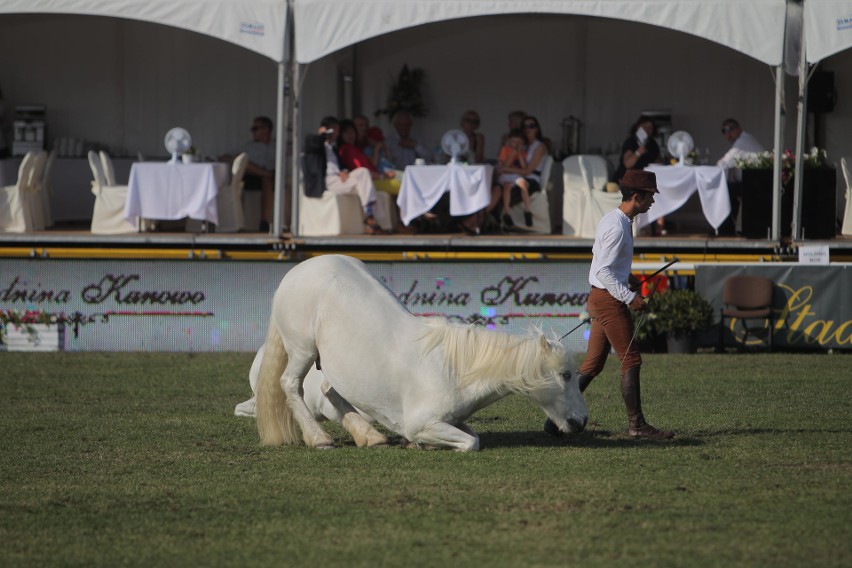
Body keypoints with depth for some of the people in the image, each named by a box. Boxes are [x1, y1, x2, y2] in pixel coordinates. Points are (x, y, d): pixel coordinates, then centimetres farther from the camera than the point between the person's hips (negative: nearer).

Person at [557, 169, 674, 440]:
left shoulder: (613, 220, 13)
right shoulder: (617, 227, -19)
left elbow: (599, 257, 24)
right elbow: (604, 271, -23)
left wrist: (626, 277, 18)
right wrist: (629, 297, -23)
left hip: (601, 297, 10)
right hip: (609, 298, -10)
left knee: (593, 364, 11)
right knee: (631, 361, -5)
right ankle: (636, 425, -2)